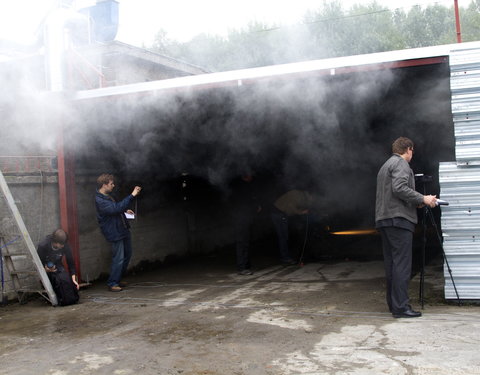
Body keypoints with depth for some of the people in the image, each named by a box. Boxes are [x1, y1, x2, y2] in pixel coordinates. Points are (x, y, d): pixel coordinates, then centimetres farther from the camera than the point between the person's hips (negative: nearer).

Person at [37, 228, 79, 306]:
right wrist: (46, 269, -31)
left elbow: (70, 263, -9)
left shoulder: (65, 246, -13)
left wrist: (73, 278, -19)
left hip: (58, 268, 3)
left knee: (67, 278, -28)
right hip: (46, 271, -3)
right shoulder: (42, 246, -22)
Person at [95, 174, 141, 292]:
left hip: (123, 229, 10)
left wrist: (124, 210, 13)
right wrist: (132, 195, -33)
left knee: (127, 255, 16)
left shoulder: (106, 196, 11)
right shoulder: (100, 200, -22)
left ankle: (117, 280, 28)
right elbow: (116, 208, -33)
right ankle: (112, 283, 7)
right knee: (118, 258, -7)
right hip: (115, 233, -10)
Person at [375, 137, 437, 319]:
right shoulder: (401, 164, -4)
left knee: (391, 263, 11)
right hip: (398, 219, -10)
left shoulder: (385, 165, 25)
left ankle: (393, 303, 15)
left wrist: (417, 202, 20)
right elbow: (399, 188, -19)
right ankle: (400, 307, -11)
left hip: (383, 220, 10)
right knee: (402, 264, -10)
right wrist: (422, 199, -13)